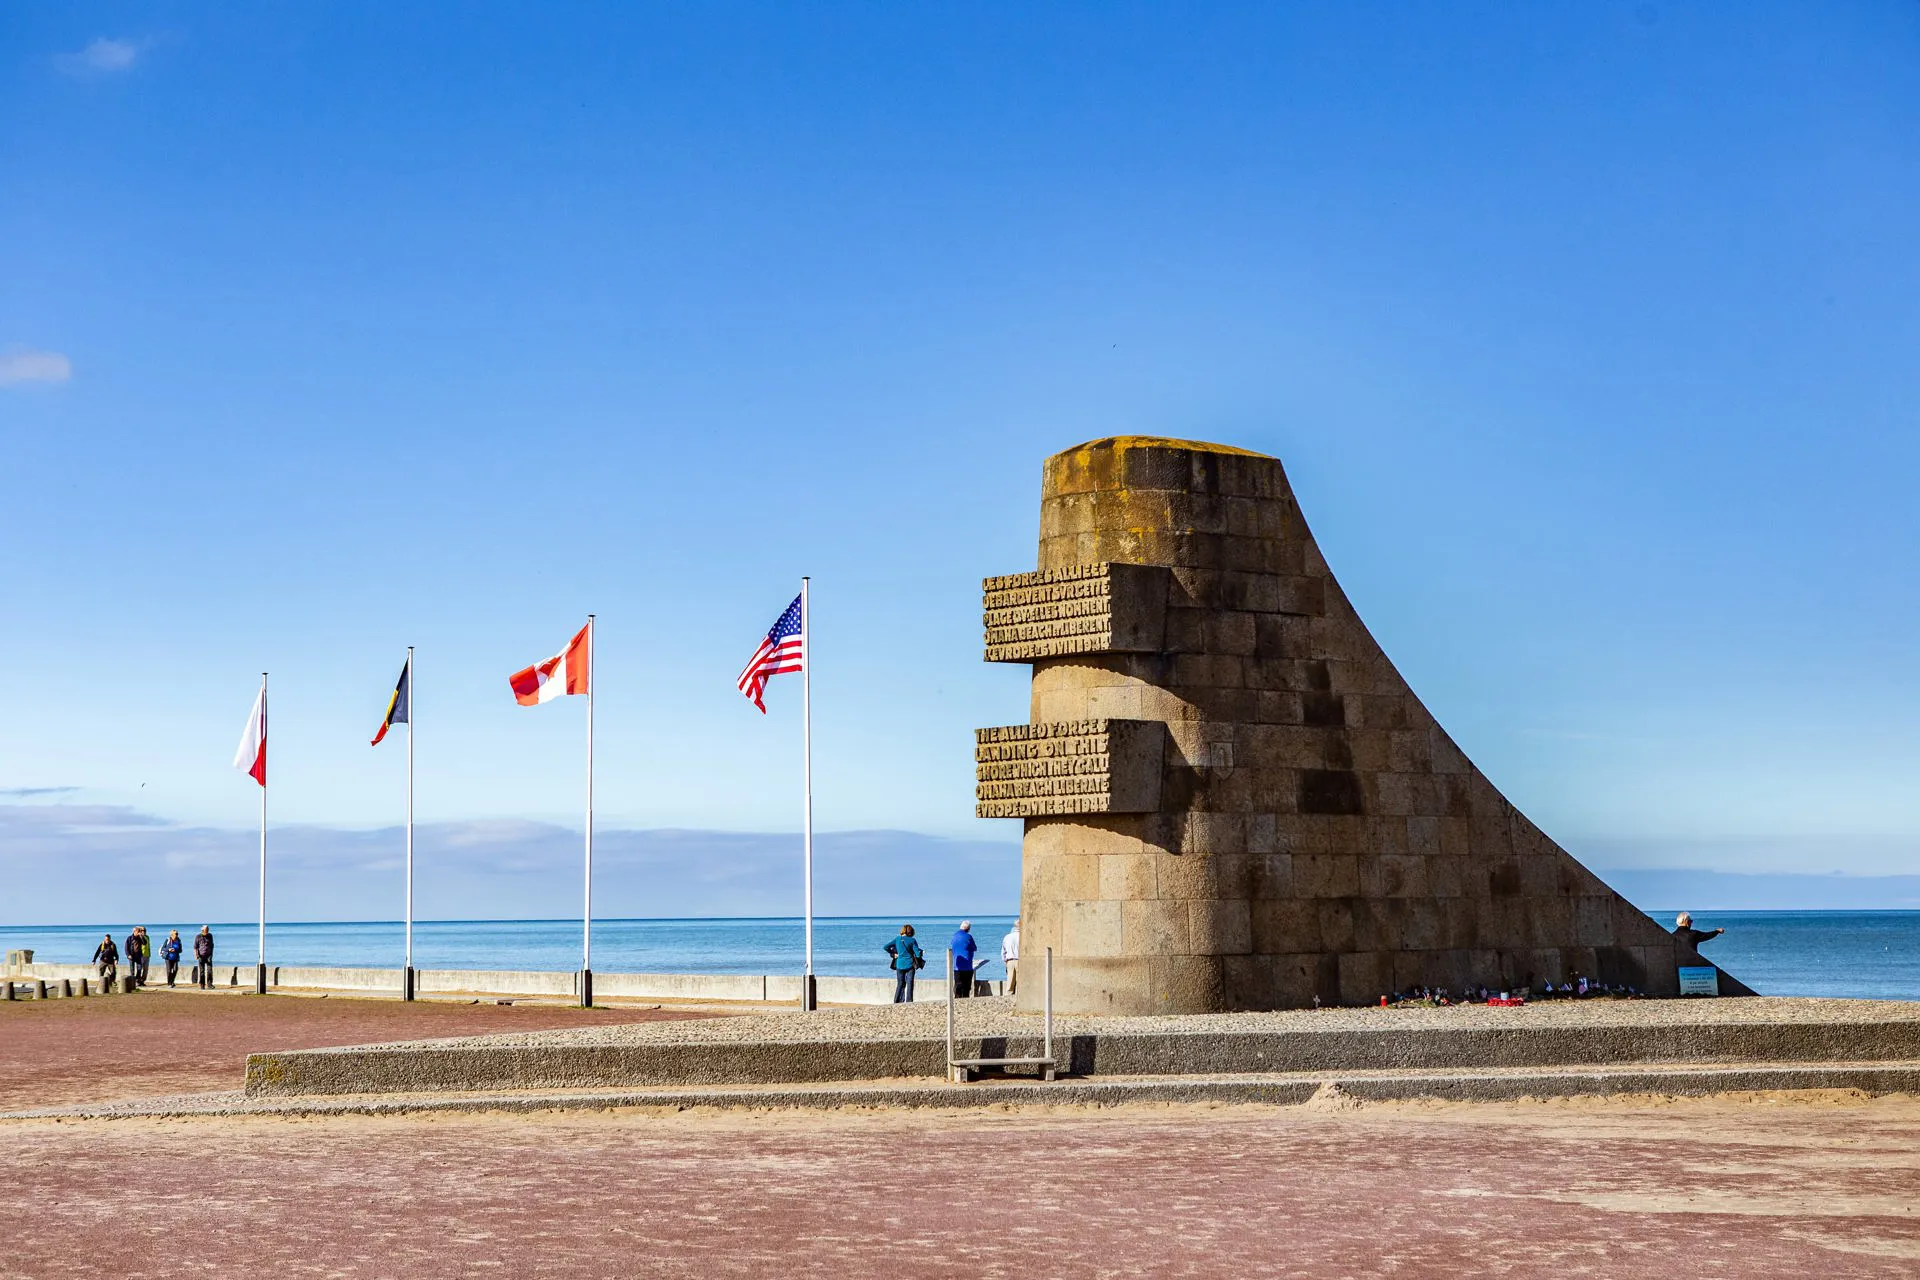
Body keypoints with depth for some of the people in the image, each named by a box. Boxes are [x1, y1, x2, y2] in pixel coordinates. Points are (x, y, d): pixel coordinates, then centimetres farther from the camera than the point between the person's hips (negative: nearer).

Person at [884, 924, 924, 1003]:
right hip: (910, 964, -2)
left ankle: (896, 1001, 10)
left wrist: (893, 954, 9)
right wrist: (922, 953, 13)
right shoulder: (912, 940, -6)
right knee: (909, 984, 5)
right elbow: (918, 954, -9)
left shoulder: (897, 939, 1)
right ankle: (909, 1002, 1)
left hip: (900, 965, 2)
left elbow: (886, 947, -2)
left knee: (900, 984, 13)